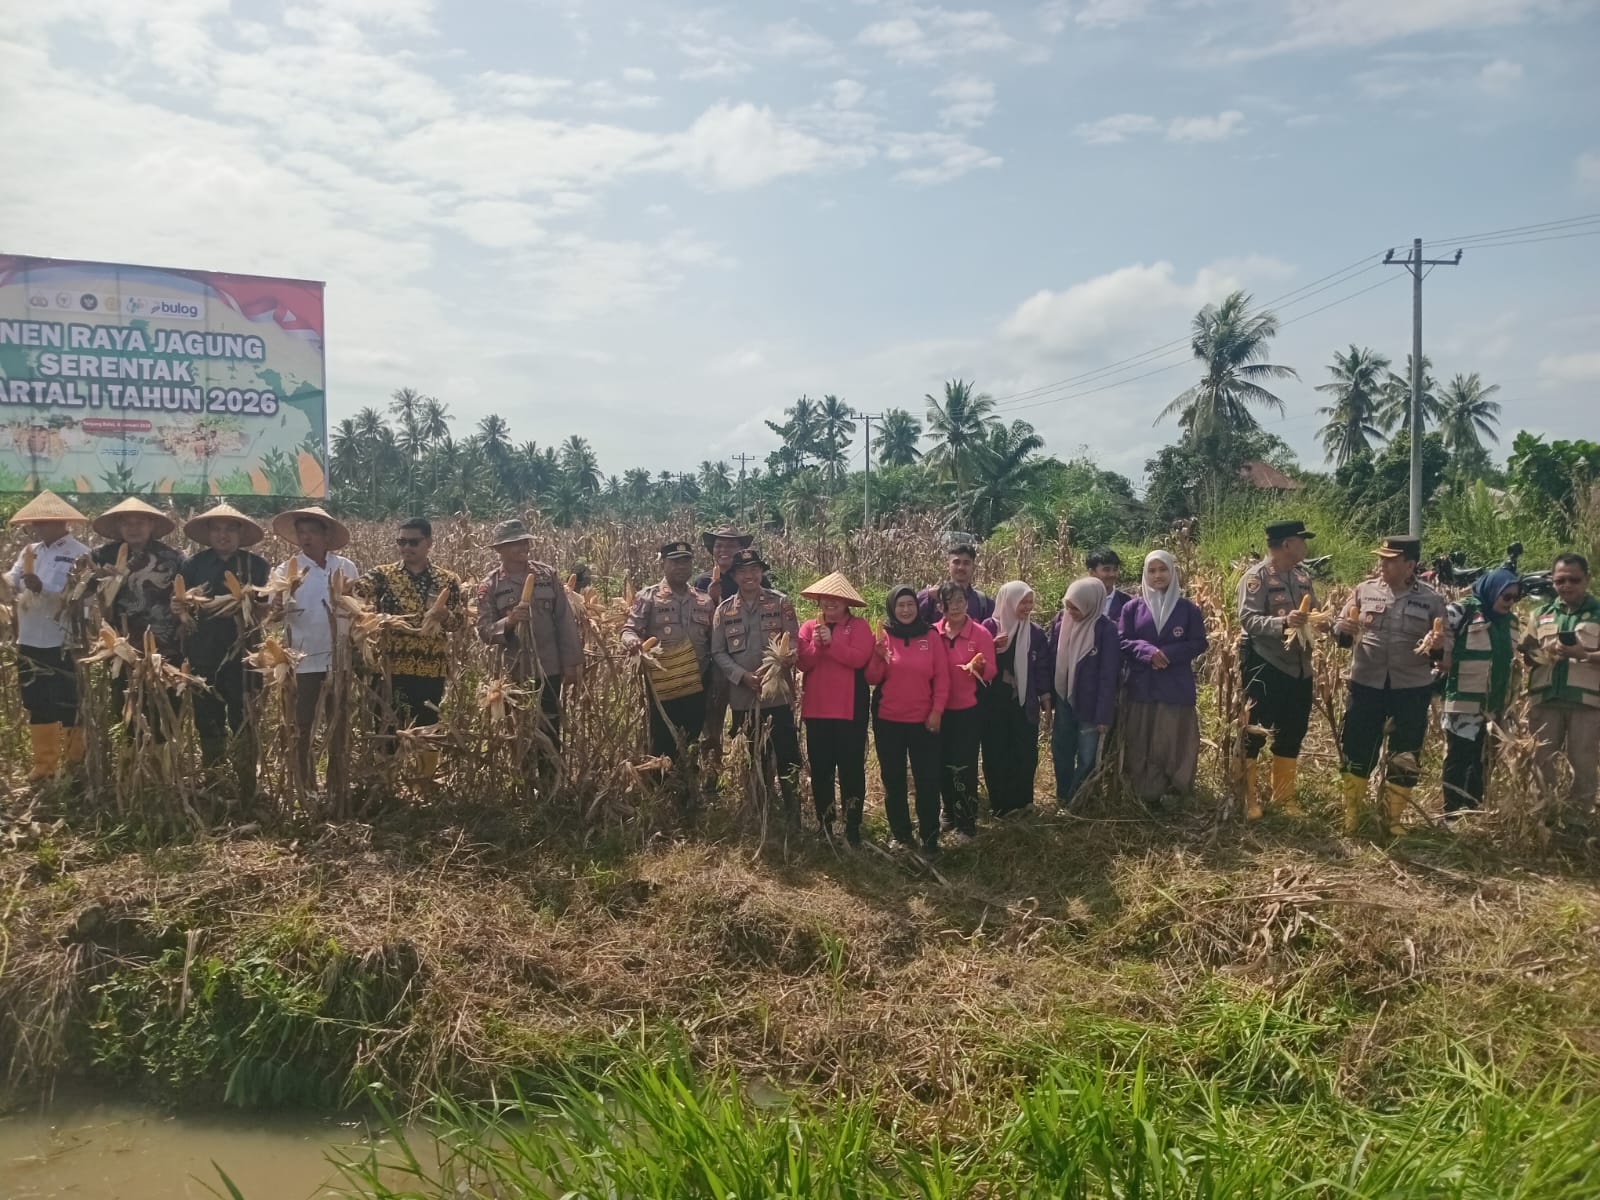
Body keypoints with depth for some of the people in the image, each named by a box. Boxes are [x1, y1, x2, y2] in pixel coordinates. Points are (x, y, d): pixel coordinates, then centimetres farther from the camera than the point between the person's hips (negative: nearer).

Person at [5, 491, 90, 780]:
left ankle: (74, 765, 23)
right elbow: (9, 585, 3)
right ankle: (44, 764, 25)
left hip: (63, 645, -6)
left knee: (68, 706, 7)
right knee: (38, 706, 14)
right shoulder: (28, 551, 10)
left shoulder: (81, 555, -10)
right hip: (29, 642, 6)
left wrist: (42, 588, -28)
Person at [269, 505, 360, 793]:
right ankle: (305, 791, 18)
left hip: (340, 661, 2)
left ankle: (338, 789, 26)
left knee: (339, 729, 13)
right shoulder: (287, 569, -3)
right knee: (302, 729, 5)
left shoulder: (346, 568, 3)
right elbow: (276, 608, -15)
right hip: (304, 661, -2)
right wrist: (278, 605, -38)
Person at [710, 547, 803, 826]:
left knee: (787, 756, -1)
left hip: (778, 693, -2)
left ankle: (792, 816, 13)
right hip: (742, 697, 2)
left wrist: (775, 670, -20)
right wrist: (743, 676, -12)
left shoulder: (780, 603, 2)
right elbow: (718, 652, 3)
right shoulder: (724, 610, 7)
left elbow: (794, 643, -3)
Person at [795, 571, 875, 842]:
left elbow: (859, 658, -16)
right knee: (820, 768, 11)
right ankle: (824, 824, 23)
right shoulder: (809, 626, 8)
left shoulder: (859, 626, -1)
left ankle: (852, 826, 11)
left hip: (850, 709, -3)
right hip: (816, 708, 4)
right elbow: (803, 664, -2)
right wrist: (816, 644, -18)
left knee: (851, 768, 1)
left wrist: (831, 642, -21)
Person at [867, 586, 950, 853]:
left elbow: (942, 678, 1)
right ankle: (901, 834, 20)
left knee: (927, 780, -1)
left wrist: (937, 711, -6)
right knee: (893, 780, 8)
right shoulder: (883, 637, 1)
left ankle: (930, 836, 9)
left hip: (924, 720, -1)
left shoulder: (931, 637, 1)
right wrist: (879, 657, -20)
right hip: (888, 720, 1)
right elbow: (872, 679, -2)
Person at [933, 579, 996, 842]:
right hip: (940, 710, 3)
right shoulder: (933, 633, 0)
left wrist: (979, 666, -29)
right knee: (943, 765, 11)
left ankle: (967, 824, 8)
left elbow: (990, 672, -8)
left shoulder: (981, 633, -8)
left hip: (968, 710, -3)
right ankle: (951, 815, 29)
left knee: (963, 767, -3)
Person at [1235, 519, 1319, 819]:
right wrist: (1283, 622, -37)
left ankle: (1284, 795, 28)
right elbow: (1248, 620, -21)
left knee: (1293, 734, 14)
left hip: (1299, 667, 7)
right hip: (1265, 666, -7)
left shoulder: (1303, 576, 11)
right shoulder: (1256, 577, -12)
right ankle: (1246, 796, 13)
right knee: (1255, 732, -1)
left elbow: (1313, 613, 19)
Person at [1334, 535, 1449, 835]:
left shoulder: (1431, 599, -1)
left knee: (1405, 758, 9)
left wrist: (1438, 647, -20)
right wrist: (1344, 629, -18)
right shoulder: (1365, 590, 1)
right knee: (1355, 751, 6)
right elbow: (1340, 631, 5)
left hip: (1411, 689, 0)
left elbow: (1444, 651, 3)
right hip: (1365, 685, 1)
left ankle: (1394, 818, 26)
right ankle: (1350, 815, 21)